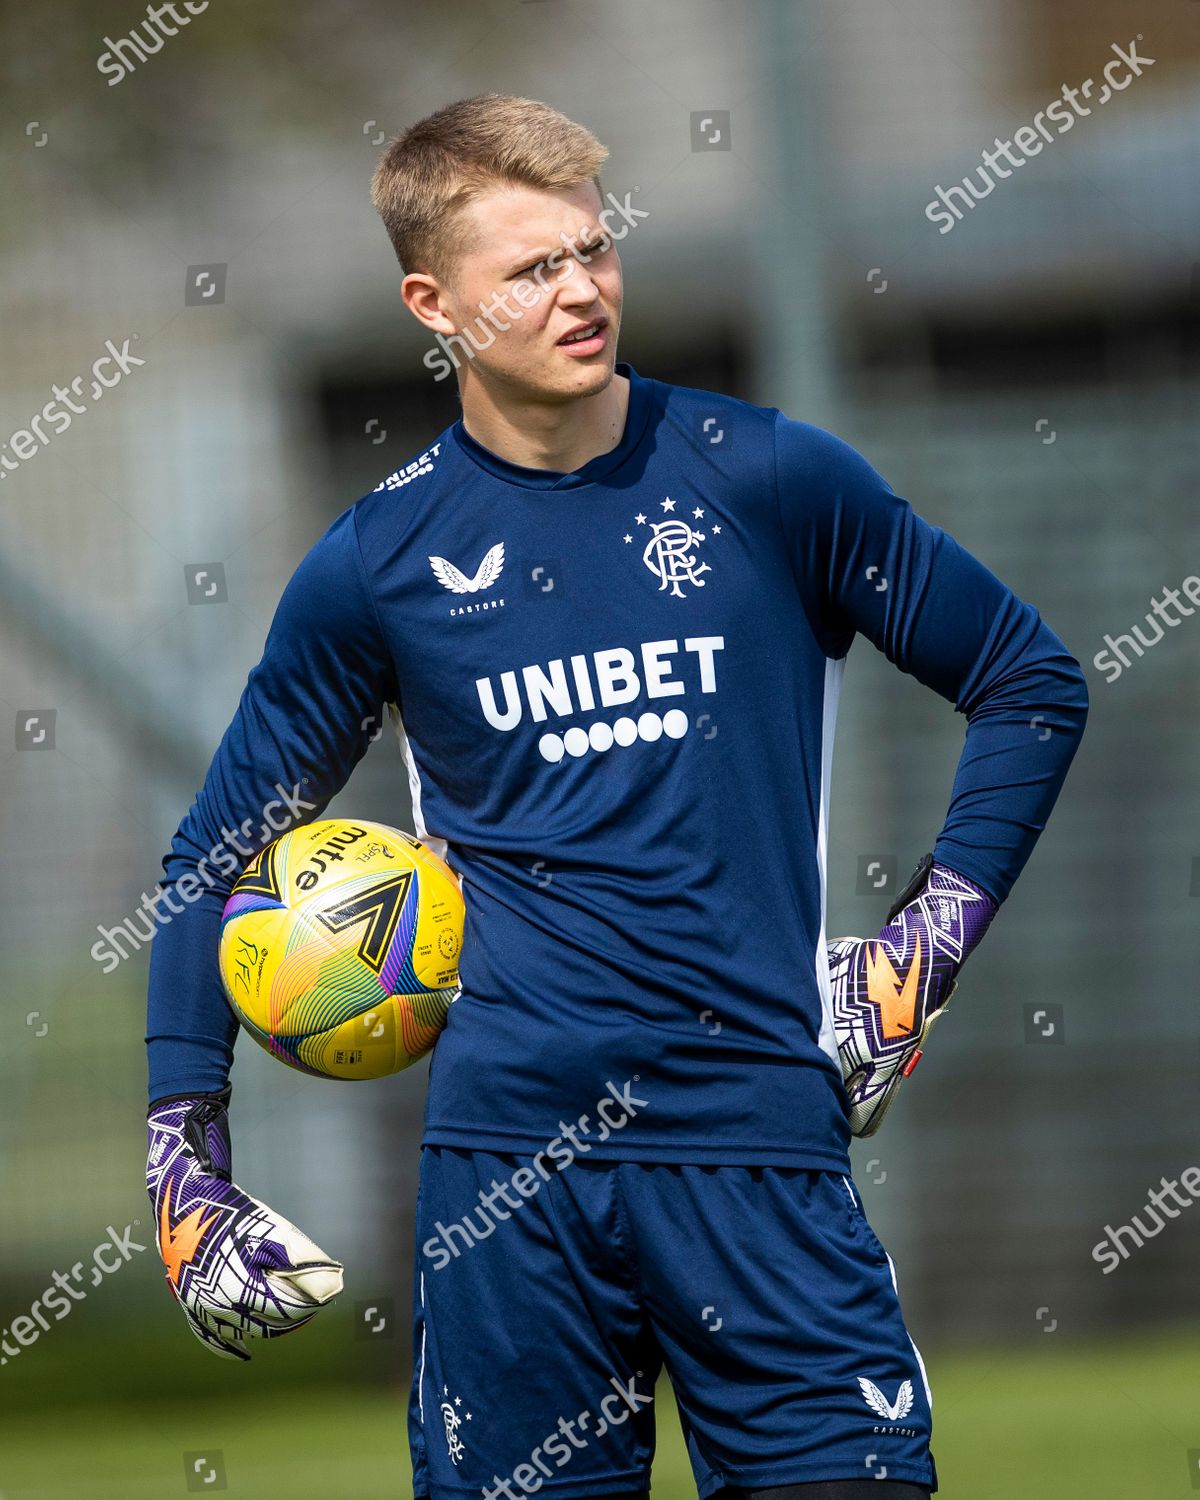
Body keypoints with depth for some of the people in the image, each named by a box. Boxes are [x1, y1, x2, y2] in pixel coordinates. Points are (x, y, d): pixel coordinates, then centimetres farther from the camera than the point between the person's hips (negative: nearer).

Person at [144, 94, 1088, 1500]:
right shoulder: (377, 562, 5)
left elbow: (1032, 685, 11)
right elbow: (215, 859, 14)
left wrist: (928, 945, 1)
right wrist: (185, 1164, 7)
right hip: (506, 1157, 1)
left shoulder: (769, 481, 2)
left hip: (758, 1139, -1)